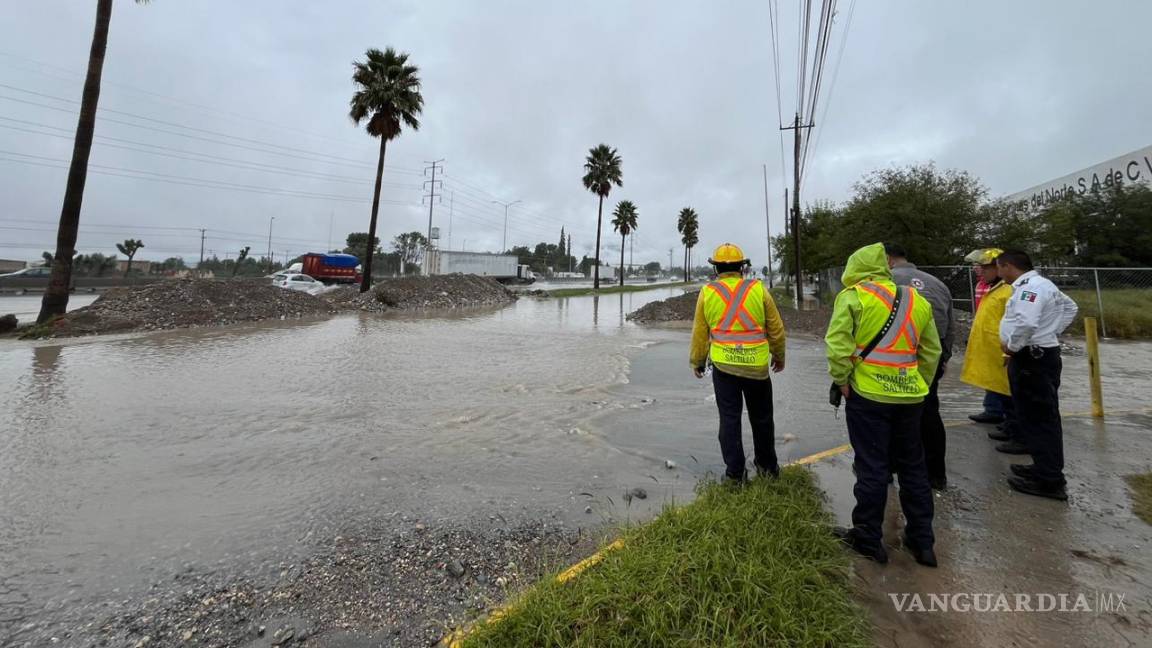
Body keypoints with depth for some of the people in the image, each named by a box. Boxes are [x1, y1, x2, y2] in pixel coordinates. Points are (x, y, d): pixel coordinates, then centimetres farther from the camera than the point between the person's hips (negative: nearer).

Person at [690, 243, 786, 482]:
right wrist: (779, 355, 19)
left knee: (729, 419, 10)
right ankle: (767, 465, 33)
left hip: (723, 365, 0)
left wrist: (697, 362, 15)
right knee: (761, 417, 17)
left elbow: (700, 333, 2)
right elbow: (776, 328, 3)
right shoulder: (758, 289, -3)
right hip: (757, 365, 1)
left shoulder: (707, 293, -2)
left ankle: (735, 472, 16)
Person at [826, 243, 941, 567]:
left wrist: (842, 380, -6)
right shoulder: (916, 299, 11)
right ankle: (922, 541, 29)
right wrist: (918, 383, 18)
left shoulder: (853, 296, -8)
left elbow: (837, 344, -18)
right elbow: (932, 351, 13)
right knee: (913, 468, 18)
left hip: (868, 395, -5)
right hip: (909, 397, 6)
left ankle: (868, 539, 18)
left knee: (872, 468, 5)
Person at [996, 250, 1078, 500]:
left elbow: (1026, 323, -32)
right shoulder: (1041, 284, 16)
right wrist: (1053, 331, 20)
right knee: (1043, 417, 16)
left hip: (1032, 358, -11)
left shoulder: (1030, 287, -18)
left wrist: (1012, 345, -16)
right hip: (1041, 354, 11)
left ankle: (1049, 480, 1)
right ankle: (1046, 469, 26)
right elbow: (1069, 307, 31)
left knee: (1037, 419, -5)